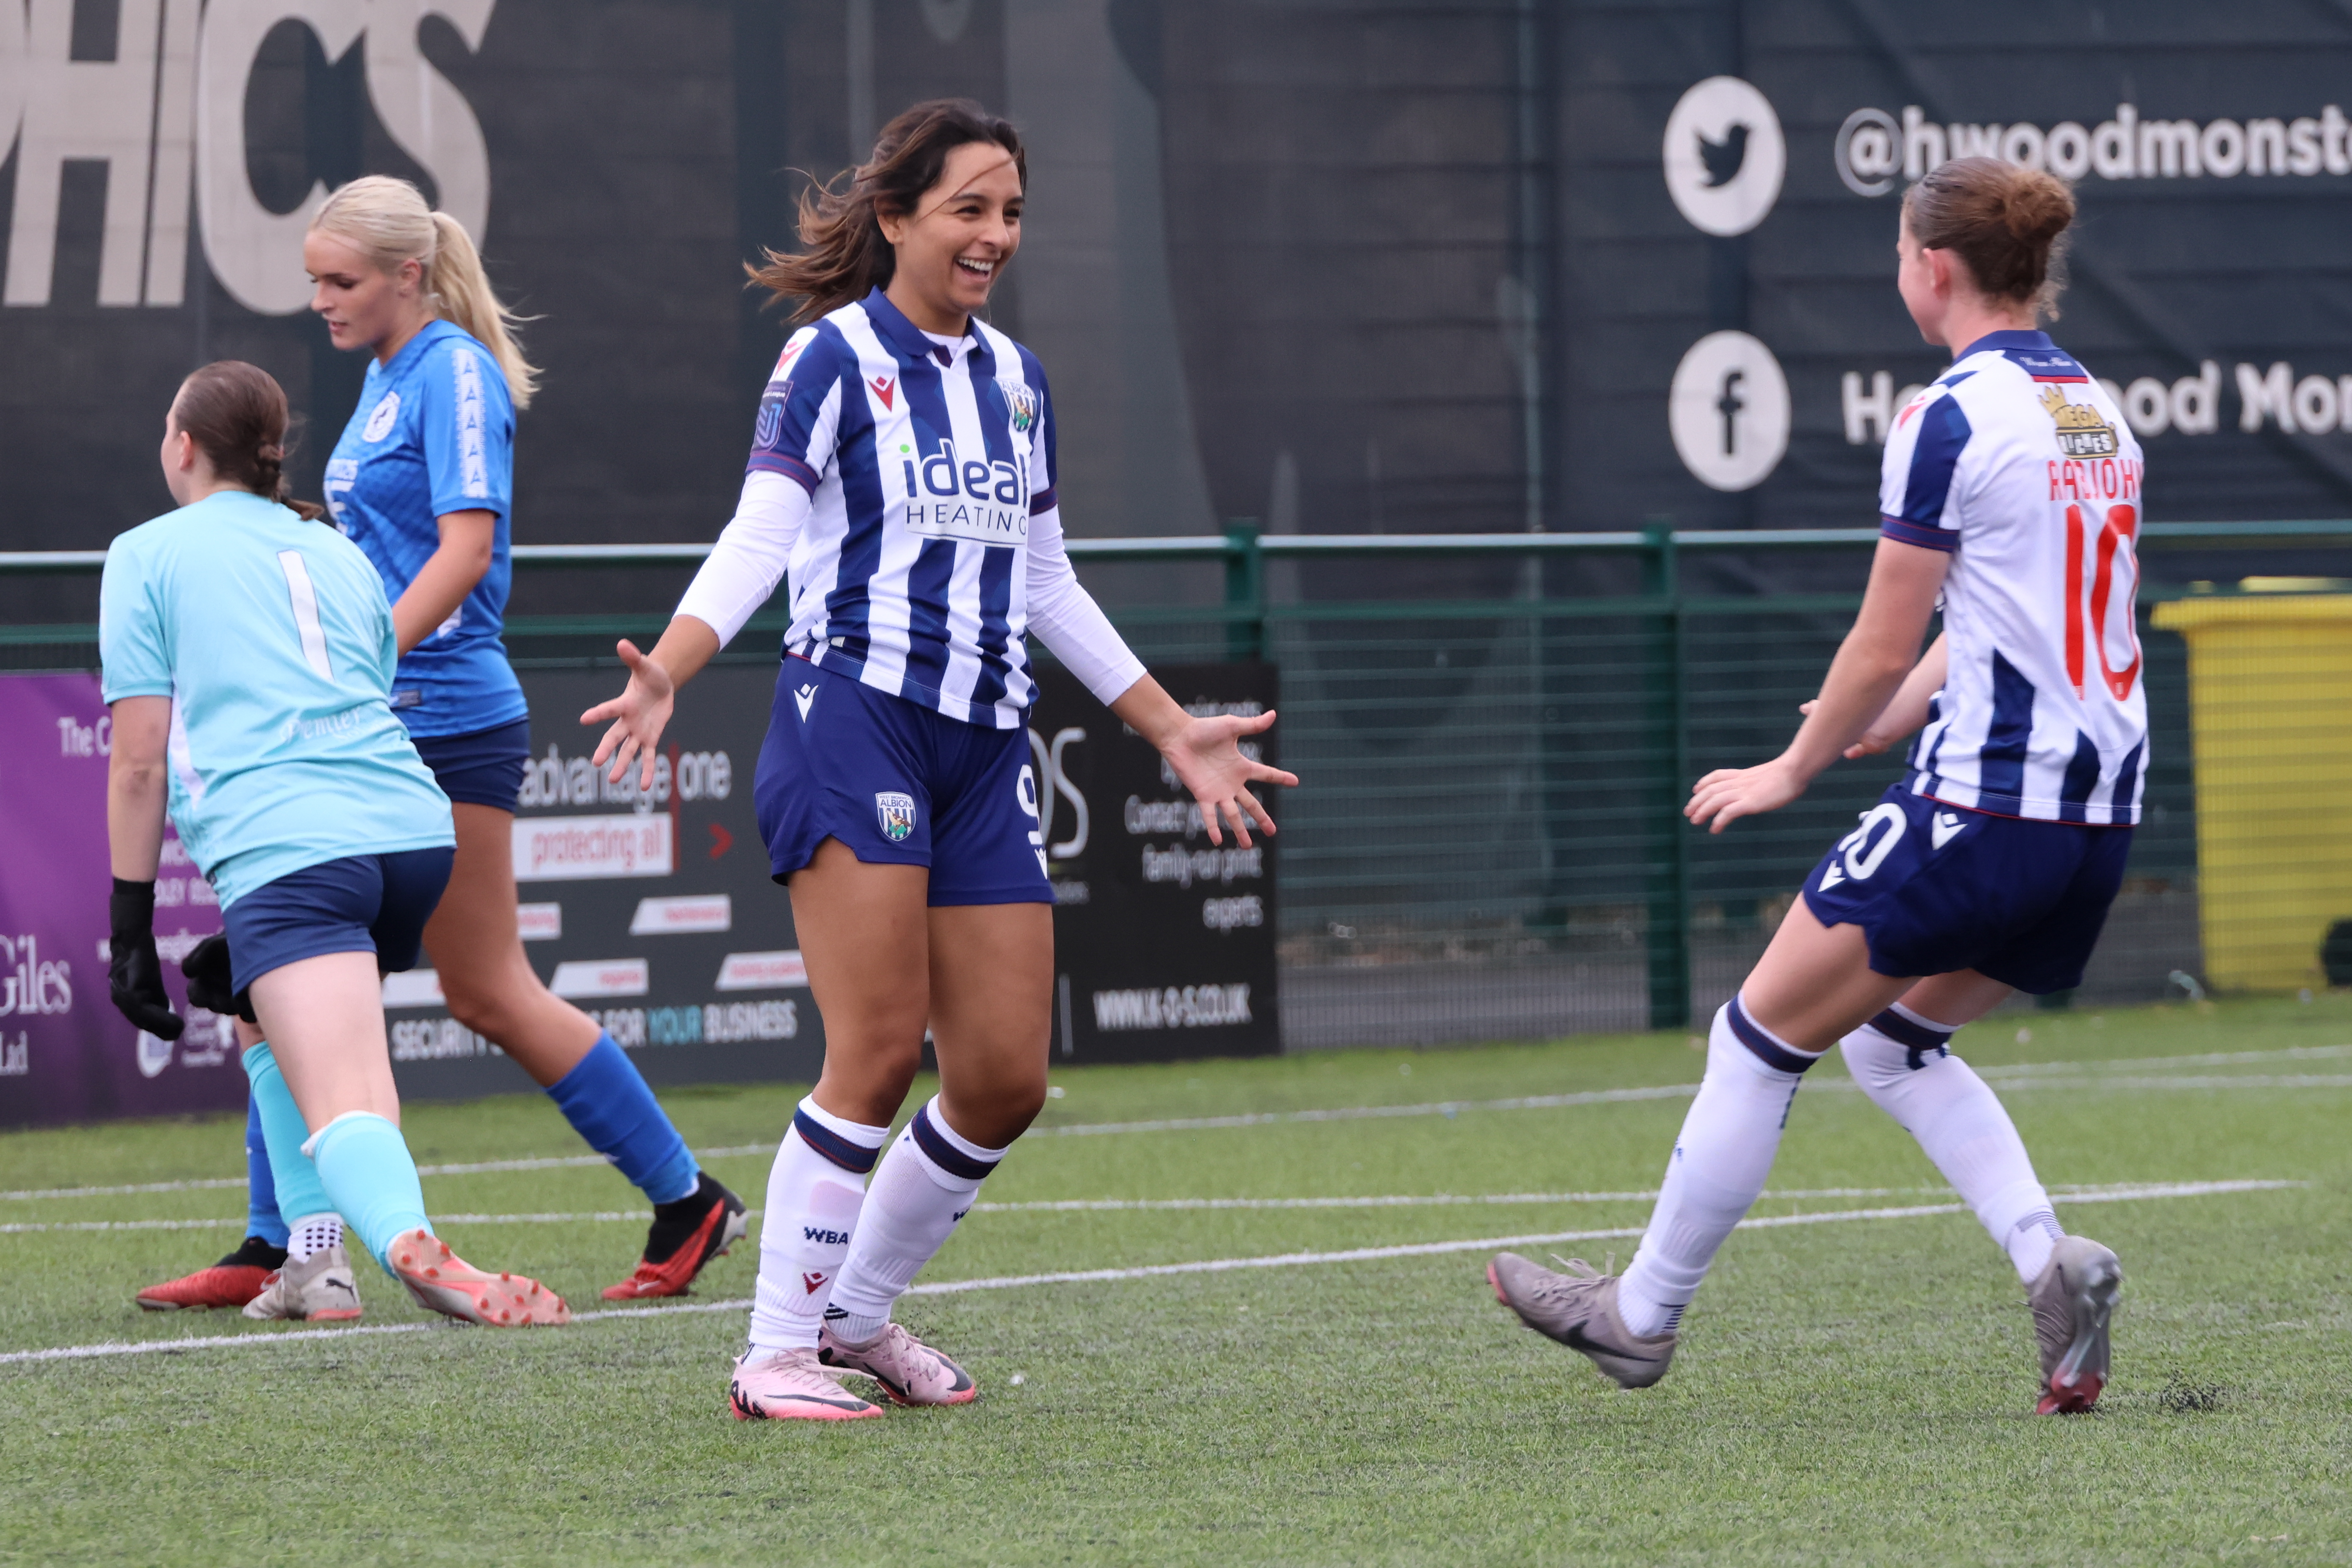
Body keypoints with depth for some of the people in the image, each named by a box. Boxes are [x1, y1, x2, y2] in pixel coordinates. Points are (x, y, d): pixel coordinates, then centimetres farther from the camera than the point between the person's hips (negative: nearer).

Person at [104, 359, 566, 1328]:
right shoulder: (338, 552, 29)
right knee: (272, 1019, 31)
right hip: (414, 827, 6)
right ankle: (315, 1248, 19)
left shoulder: (147, 556, 13)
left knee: (345, 1108, -20)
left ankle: (409, 1241, -48)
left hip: (285, 845, -6)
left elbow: (139, 761, 6)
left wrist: (130, 930, 11)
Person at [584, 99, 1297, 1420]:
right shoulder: (835, 356, -2)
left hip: (986, 744, 7)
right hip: (856, 717, -7)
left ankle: (857, 1315, 20)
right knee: (881, 1050, -15)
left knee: (1006, 1078, 1)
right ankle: (777, 1356, -7)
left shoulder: (1017, 378, 18)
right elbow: (759, 537, -11)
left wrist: (1173, 730, 27)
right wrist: (667, 672, -27)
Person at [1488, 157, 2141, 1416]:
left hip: (1982, 810, -8)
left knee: (1761, 1038, 5)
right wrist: (1907, 710, 31)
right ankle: (2048, 1258, 3)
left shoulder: (1950, 420, -12)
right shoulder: (2096, 411, 13)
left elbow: (1883, 650, -9)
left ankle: (1642, 1315, 15)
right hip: (2100, 815, 8)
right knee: (1891, 1038, 23)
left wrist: (1793, 771, 5)